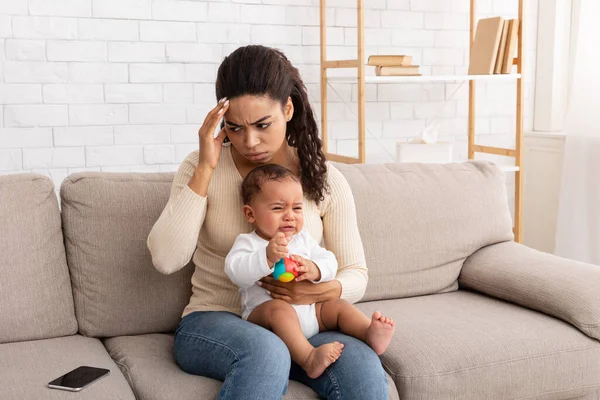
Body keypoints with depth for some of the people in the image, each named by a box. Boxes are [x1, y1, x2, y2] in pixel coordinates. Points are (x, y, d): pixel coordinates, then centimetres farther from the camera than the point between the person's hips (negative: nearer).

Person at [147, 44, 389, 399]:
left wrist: (326, 290, -20)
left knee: (364, 370, -29)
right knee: (265, 351, -37)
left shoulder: (324, 178, 1)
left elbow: (356, 274, 4)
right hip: (214, 322, -1)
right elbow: (166, 260, -16)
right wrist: (205, 169, -19)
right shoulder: (202, 168, -2)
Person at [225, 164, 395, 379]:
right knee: (278, 307, -35)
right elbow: (235, 271, -21)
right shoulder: (248, 242, -2)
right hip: (264, 315, -6)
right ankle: (308, 358, -51)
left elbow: (330, 262, 8)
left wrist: (314, 269, -17)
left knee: (338, 305, -8)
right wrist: (267, 257, -37)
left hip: (309, 312, 6)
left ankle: (370, 333, -27)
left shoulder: (303, 238, 15)